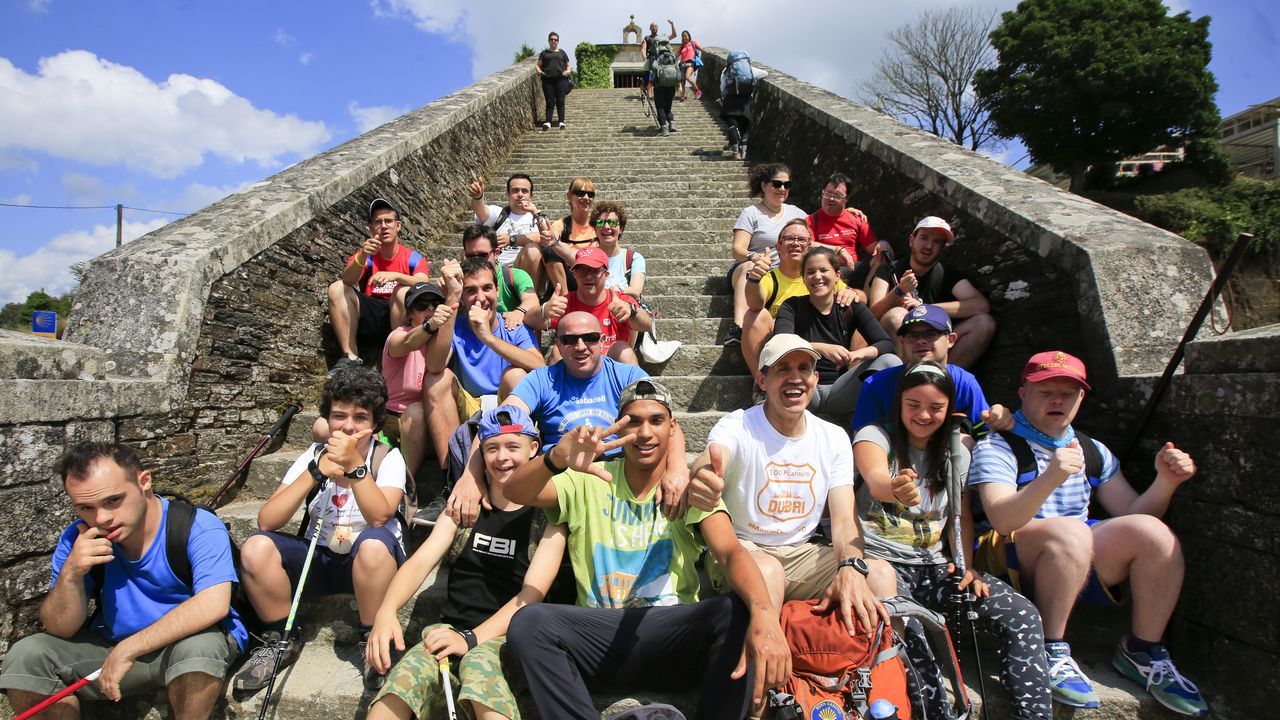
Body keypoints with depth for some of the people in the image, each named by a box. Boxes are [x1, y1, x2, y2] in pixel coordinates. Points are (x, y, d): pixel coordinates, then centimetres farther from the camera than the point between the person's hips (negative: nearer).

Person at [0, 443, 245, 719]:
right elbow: (60, 630, -4)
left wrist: (127, 650, -31)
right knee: (26, 655, -13)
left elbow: (214, 604, -34)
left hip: (189, 639, -5)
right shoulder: (78, 540, -5)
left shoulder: (198, 527, -21)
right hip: (113, 644, 5)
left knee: (198, 646, -38)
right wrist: (71, 574, -23)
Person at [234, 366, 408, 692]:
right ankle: (281, 639, 1)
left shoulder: (388, 458, -9)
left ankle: (373, 639, -14)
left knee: (374, 542, -37)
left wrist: (354, 465, -35)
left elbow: (379, 517, -27)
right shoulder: (314, 455, -1)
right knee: (255, 548, -21)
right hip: (318, 559, 4)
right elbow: (266, 522, -13)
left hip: (369, 563, -3)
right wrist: (316, 471, -23)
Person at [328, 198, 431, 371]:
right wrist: (362, 256, -31)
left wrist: (395, 276, -34)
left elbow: (423, 284, -16)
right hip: (369, 320, 3)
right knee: (337, 288, -16)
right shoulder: (365, 255, 9)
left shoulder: (413, 258, 4)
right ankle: (350, 357, -20)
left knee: (404, 291, -29)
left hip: (398, 320, -2)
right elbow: (347, 281, -12)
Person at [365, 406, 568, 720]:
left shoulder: (547, 517, 4)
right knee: (397, 689, -29)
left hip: (506, 636, -3)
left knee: (479, 663, -38)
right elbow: (421, 561, 3)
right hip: (451, 630, 3)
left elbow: (531, 594, -5)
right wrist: (386, 611, -17)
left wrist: (472, 639, -19)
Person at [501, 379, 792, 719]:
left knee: (738, 612, -29)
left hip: (674, 638, -1)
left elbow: (731, 551, -12)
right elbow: (513, 491, -7)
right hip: (598, 633, 1)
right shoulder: (590, 481, 6)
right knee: (527, 622, -27)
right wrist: (555, 460, -32)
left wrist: (764, 613, -35)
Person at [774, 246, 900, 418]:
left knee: (891, 361, -20)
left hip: (839, 395, 2)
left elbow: (887, 344, -7)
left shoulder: (851, 307, 4)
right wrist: (821, 348, -37)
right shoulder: (792, 306, -2)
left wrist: (859, 353, -29)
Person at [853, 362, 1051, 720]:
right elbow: (875, 478, -25)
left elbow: (962, 516, 16)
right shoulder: (875, 435, -3)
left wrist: (966, 565, -2)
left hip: (933, 565, 5)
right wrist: (895, 489, -50)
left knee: (1022, 615, -14)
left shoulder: (956, 453, 13)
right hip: (881, 560, -5)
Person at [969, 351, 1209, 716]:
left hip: (1082, 560, 6)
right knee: (1071, 532, -33)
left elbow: (1133, 517, 11)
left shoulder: (1092, 451, 15)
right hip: (1015, 562, -6)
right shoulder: (998, 447, -6)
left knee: (1155, 533, -15)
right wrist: (1050, 478, -37)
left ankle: (1142, 652, 0)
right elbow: (1001, 521, -22)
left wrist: (1165, 482, -7)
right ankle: (1051, 652, -20)